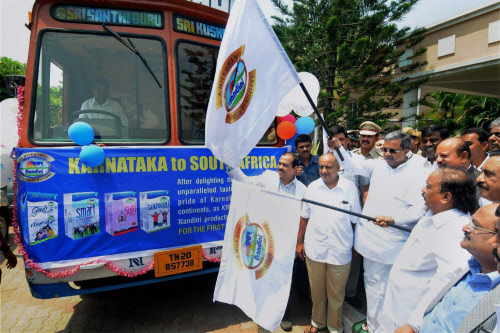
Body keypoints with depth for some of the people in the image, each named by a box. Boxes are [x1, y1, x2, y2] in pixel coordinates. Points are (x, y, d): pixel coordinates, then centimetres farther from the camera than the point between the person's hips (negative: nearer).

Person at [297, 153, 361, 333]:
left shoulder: (350, 188, -6)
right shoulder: (313, 187, -1)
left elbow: (356, 220, 1)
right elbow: (304, 217, 6)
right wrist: (299, 242, 7)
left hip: (340, 251, -2)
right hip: (314, 249, 2)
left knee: (336, 293, 15)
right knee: (316, 290, 18)